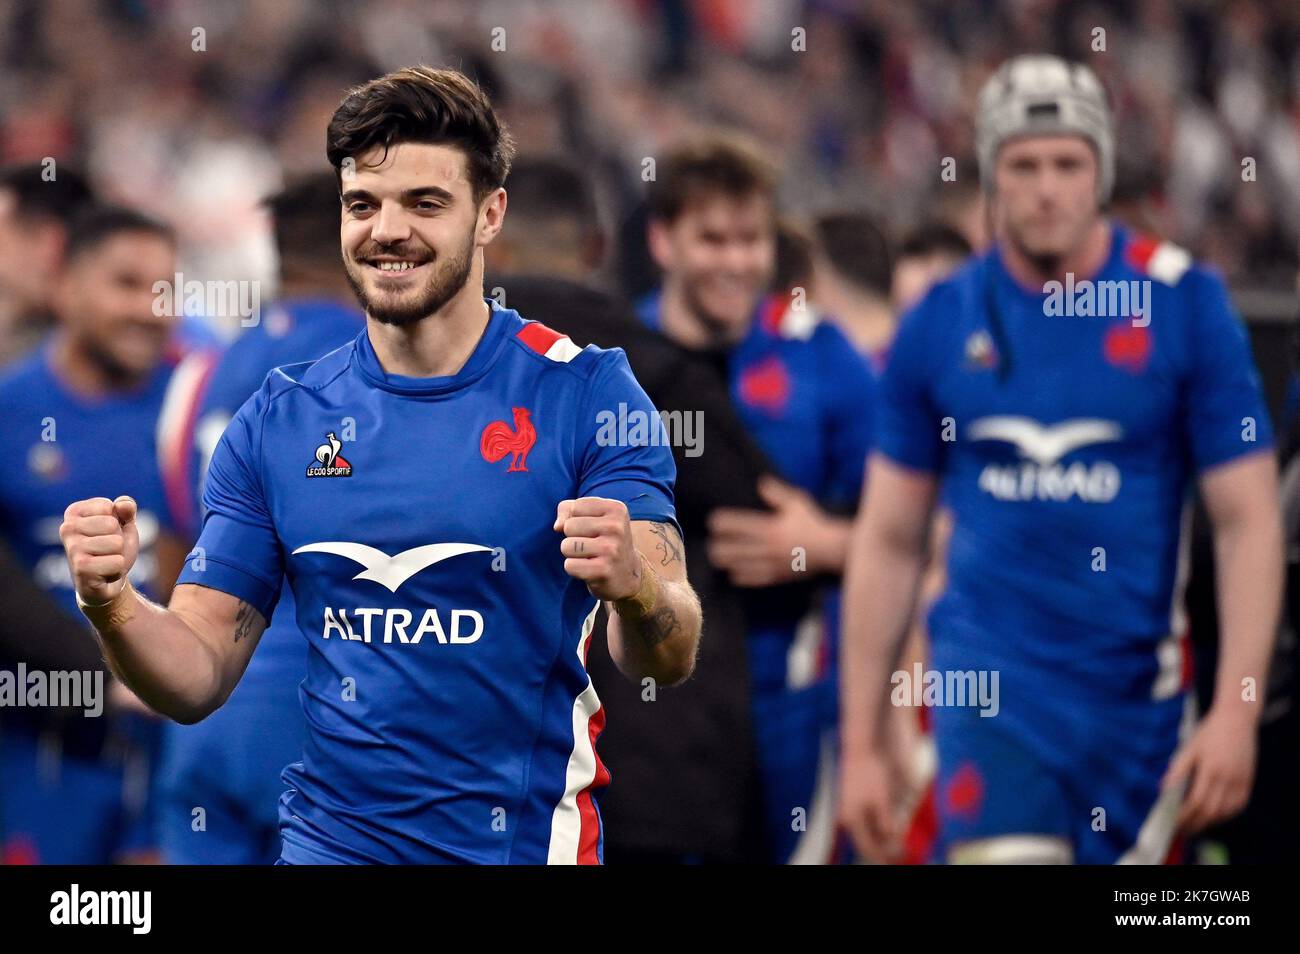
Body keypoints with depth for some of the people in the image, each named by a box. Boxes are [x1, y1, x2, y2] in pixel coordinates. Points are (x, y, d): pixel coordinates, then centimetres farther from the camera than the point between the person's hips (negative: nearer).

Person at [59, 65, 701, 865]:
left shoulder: (585, 393, -8)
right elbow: (198, 677, 2)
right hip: (329, 838, 2)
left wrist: (634, 587, -36)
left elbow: (668, 661, -14)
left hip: (524, 842, -2)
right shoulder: (278, 422, 2)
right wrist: (112, 604, -18)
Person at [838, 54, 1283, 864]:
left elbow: (1249, 522, -4)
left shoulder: (1183, 305, -3)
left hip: (1136, 690, 0)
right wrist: (861, 743, 6)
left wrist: (1236, 713, -13)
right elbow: (890, 541, 8)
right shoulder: (941, 324, 2)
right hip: (991, 675, 0)